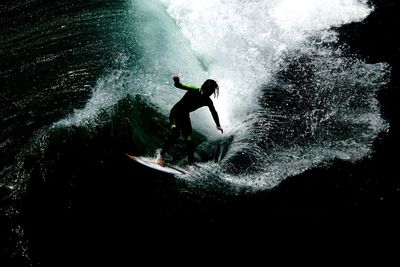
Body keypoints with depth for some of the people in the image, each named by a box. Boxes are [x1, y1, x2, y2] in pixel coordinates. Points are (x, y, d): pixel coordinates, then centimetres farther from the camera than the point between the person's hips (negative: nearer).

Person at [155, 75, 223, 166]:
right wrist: (176, 81, -41)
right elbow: (178, 85, -19)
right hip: (176, 112, -4)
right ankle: (161, 155, -23)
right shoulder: (193, 90, -15)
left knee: (189, 140, -7)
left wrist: (218, 125, 0)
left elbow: (214, 113, 8)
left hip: (185, 116, 4)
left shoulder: (208, 101, -4)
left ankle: (190, 163, 0)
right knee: (175, 133, -27)